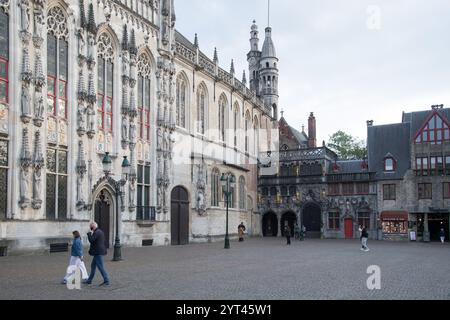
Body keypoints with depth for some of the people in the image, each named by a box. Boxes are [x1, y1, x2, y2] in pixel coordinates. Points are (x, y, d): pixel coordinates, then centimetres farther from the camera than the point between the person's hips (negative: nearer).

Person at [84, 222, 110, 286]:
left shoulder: (96, 232, -17)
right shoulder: (100, 231, 15)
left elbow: (91, 240, -24)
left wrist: (89, 234, -10)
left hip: (98, 252, -11)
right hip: (99, 252, 11)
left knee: (101, 267, -7)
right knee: (93, 265, 18)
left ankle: (106, 281, -6)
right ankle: (89, 280, 27)